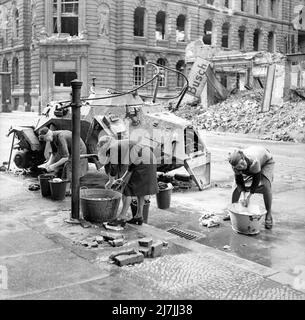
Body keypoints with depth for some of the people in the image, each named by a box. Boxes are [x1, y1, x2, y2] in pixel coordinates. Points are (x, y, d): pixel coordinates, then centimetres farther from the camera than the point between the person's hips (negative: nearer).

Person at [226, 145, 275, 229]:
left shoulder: (253, 162, -45)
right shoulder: (236, 166, -31)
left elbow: (256, 180, -31)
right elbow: (239, 180, -16)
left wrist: (249, 197, -25)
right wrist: (243, 196, -25)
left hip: (266, 161, -4)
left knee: (265, 185, -23)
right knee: (237, 185, -2)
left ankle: (268, 216, -10)